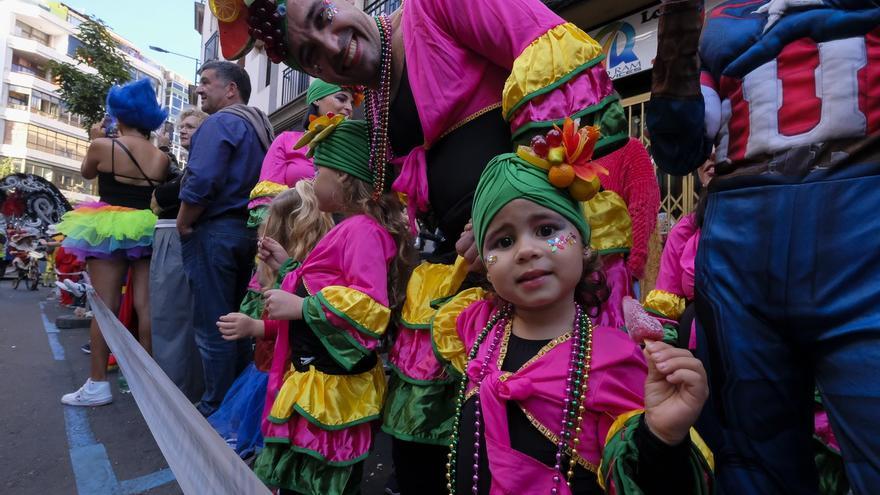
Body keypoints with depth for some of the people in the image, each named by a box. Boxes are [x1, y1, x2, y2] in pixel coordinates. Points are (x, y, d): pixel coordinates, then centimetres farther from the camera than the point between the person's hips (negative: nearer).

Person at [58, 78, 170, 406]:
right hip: (147, 231, 3)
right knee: (145, 306, 4)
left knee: (105, 307, 0)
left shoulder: (102, 146, -5)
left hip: (108, 230, -2)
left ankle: (98, 384, 5)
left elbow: (87, 173, 14)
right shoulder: (161, 158, 2)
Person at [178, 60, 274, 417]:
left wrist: (183, 226, -7)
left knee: (212, 327, 0)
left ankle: (217, 411, 10)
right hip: (249, 232, 9)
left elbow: (201, 182, -20)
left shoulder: (220, 123, -8)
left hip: (215, 231, -9)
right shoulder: (261, 126, 18)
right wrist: (251, 224, 17)